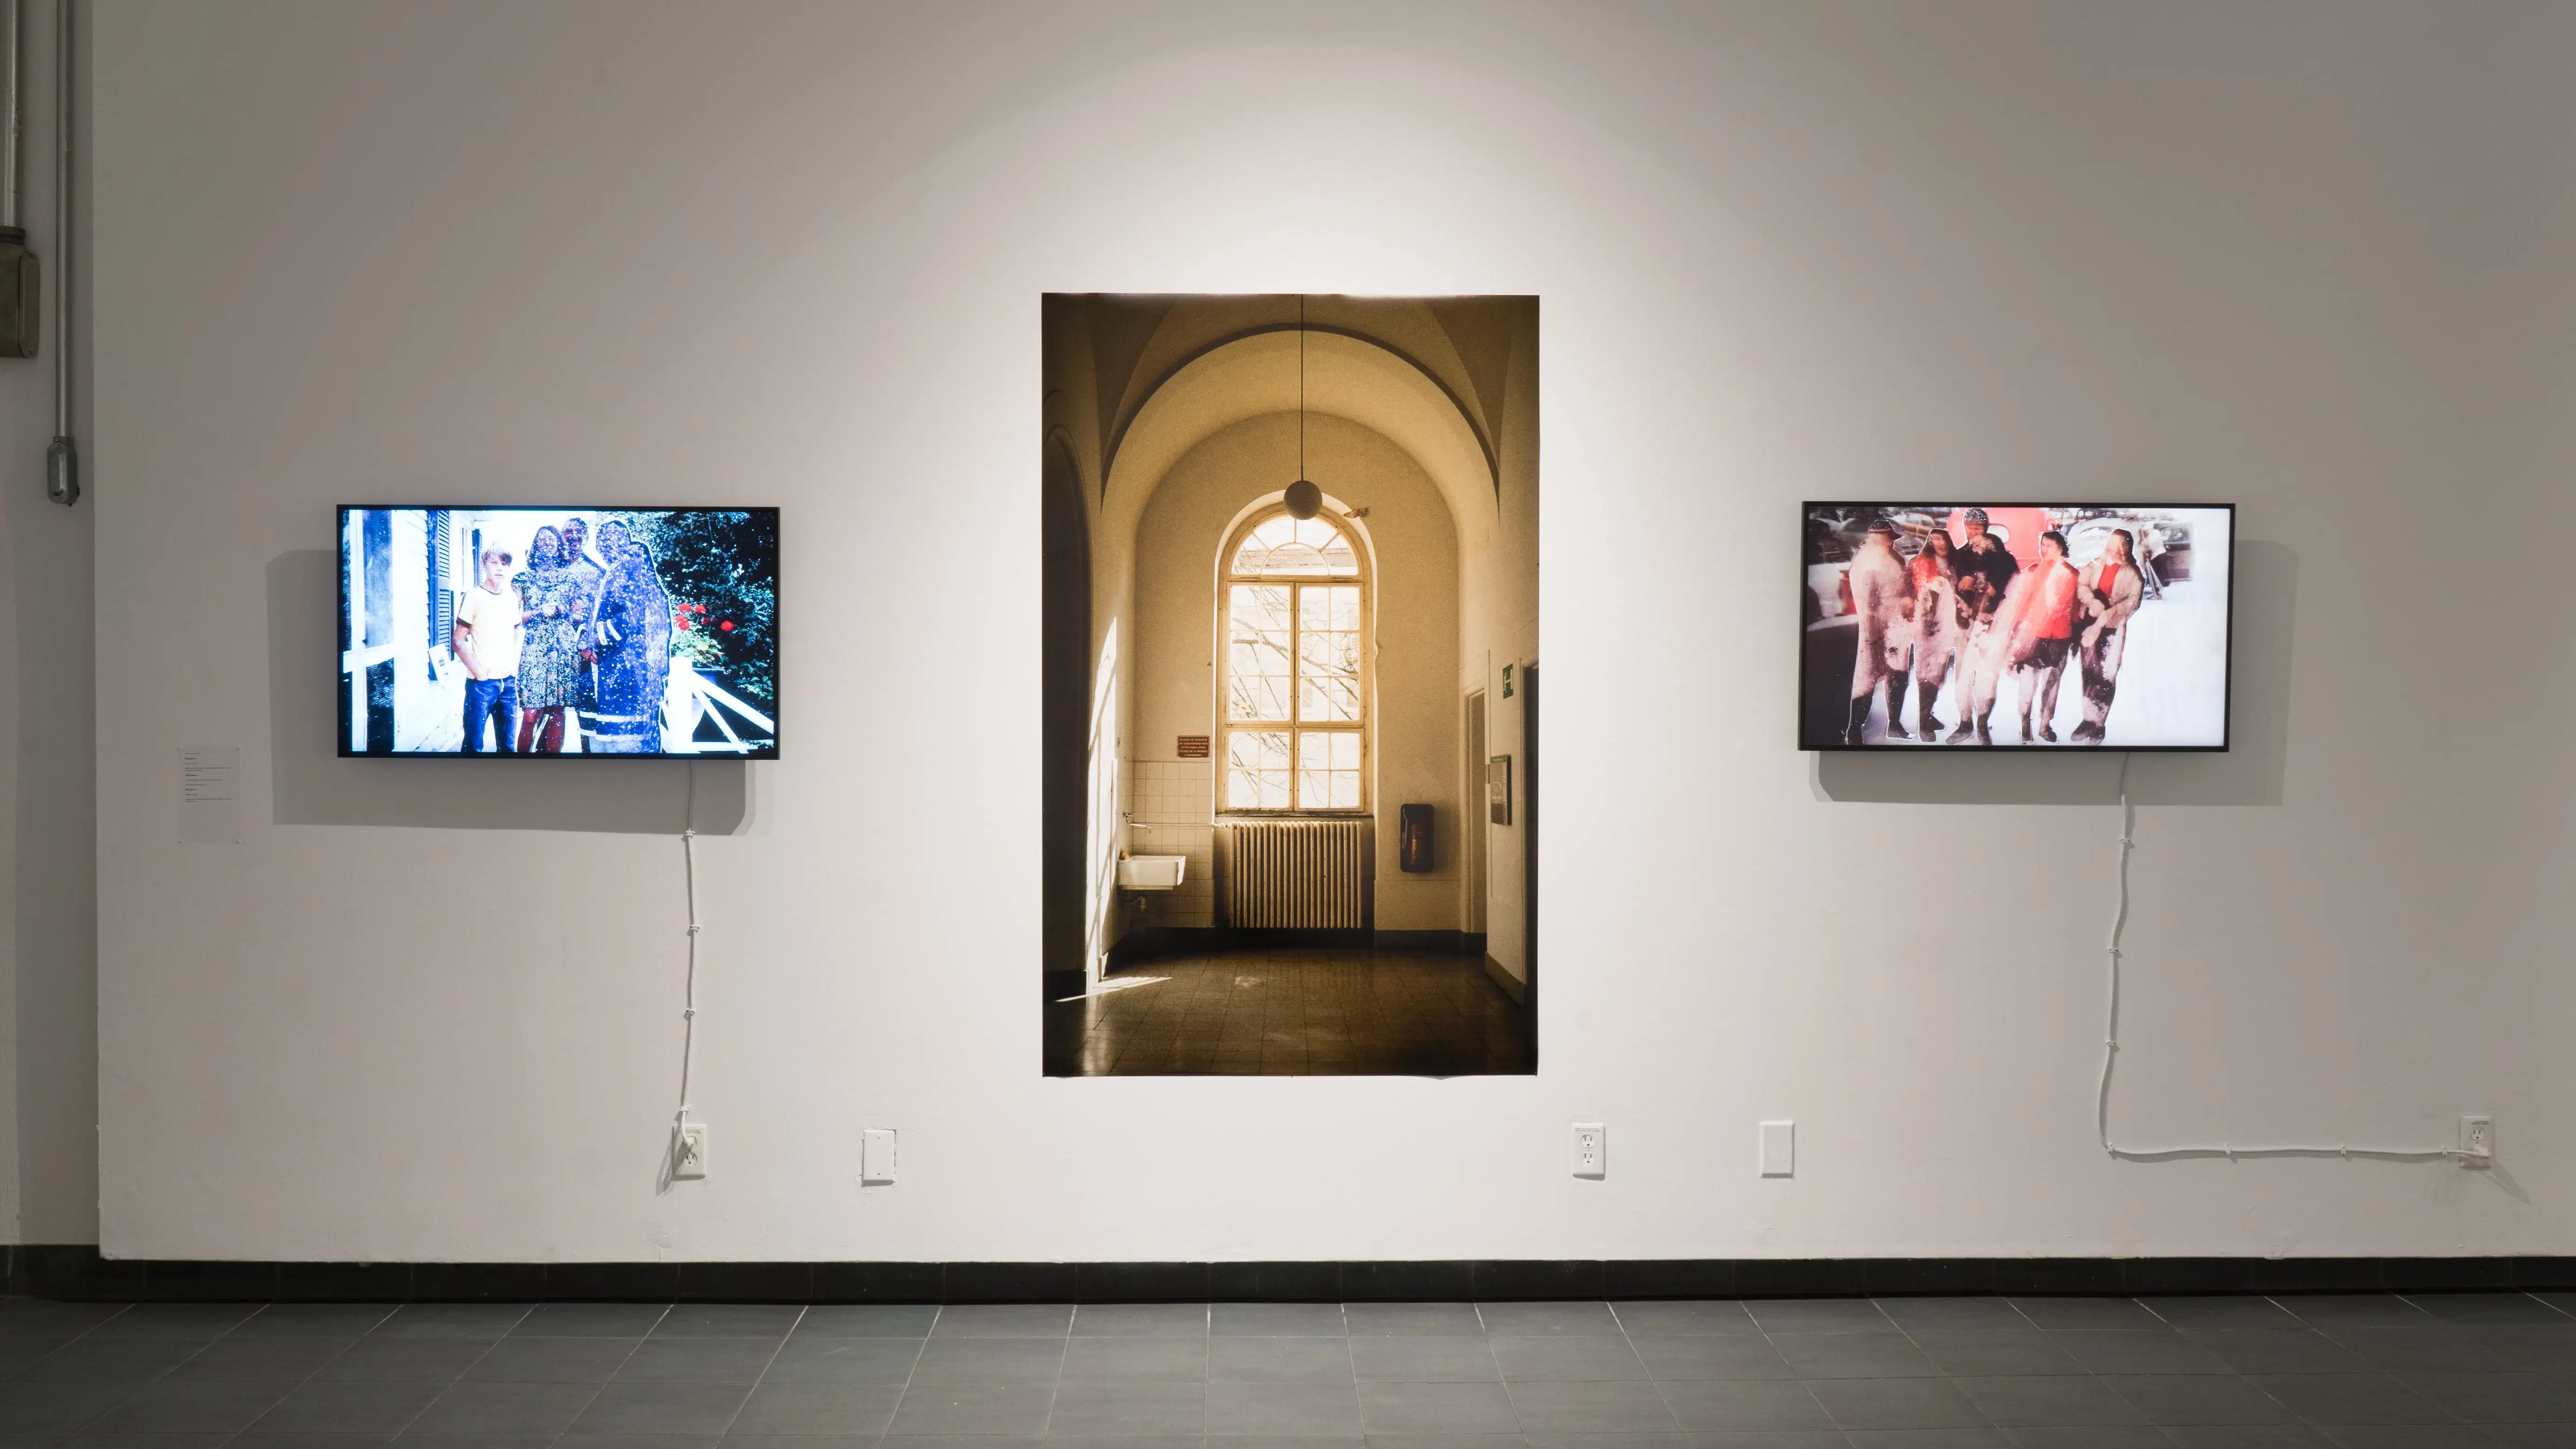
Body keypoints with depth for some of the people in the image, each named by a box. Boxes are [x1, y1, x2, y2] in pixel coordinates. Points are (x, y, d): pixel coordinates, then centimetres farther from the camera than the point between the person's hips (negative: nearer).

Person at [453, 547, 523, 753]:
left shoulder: (512, 597, 10)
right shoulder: (474, 597, -5)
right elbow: (459, 641, -7)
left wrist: (515, 667, 11)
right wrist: (479, 673, -11)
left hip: (508, 682, 5)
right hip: (482, 683, -5)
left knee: (507, 744, 10)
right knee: (474, 745, -2)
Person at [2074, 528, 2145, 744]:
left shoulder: (2132, 574, -3)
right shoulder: (2095, 565, 6)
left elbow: (2133, 602, -10)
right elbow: (2081, 585, -5)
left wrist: (2106, 615, -19)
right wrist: (2092, 601, -24)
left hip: (2112, 629, -3)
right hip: (2088, 625, 4)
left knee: (2105, 677, -1)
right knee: (2088, 673, 10)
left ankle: (2099, 725, 7)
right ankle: (2088, 720, 20)